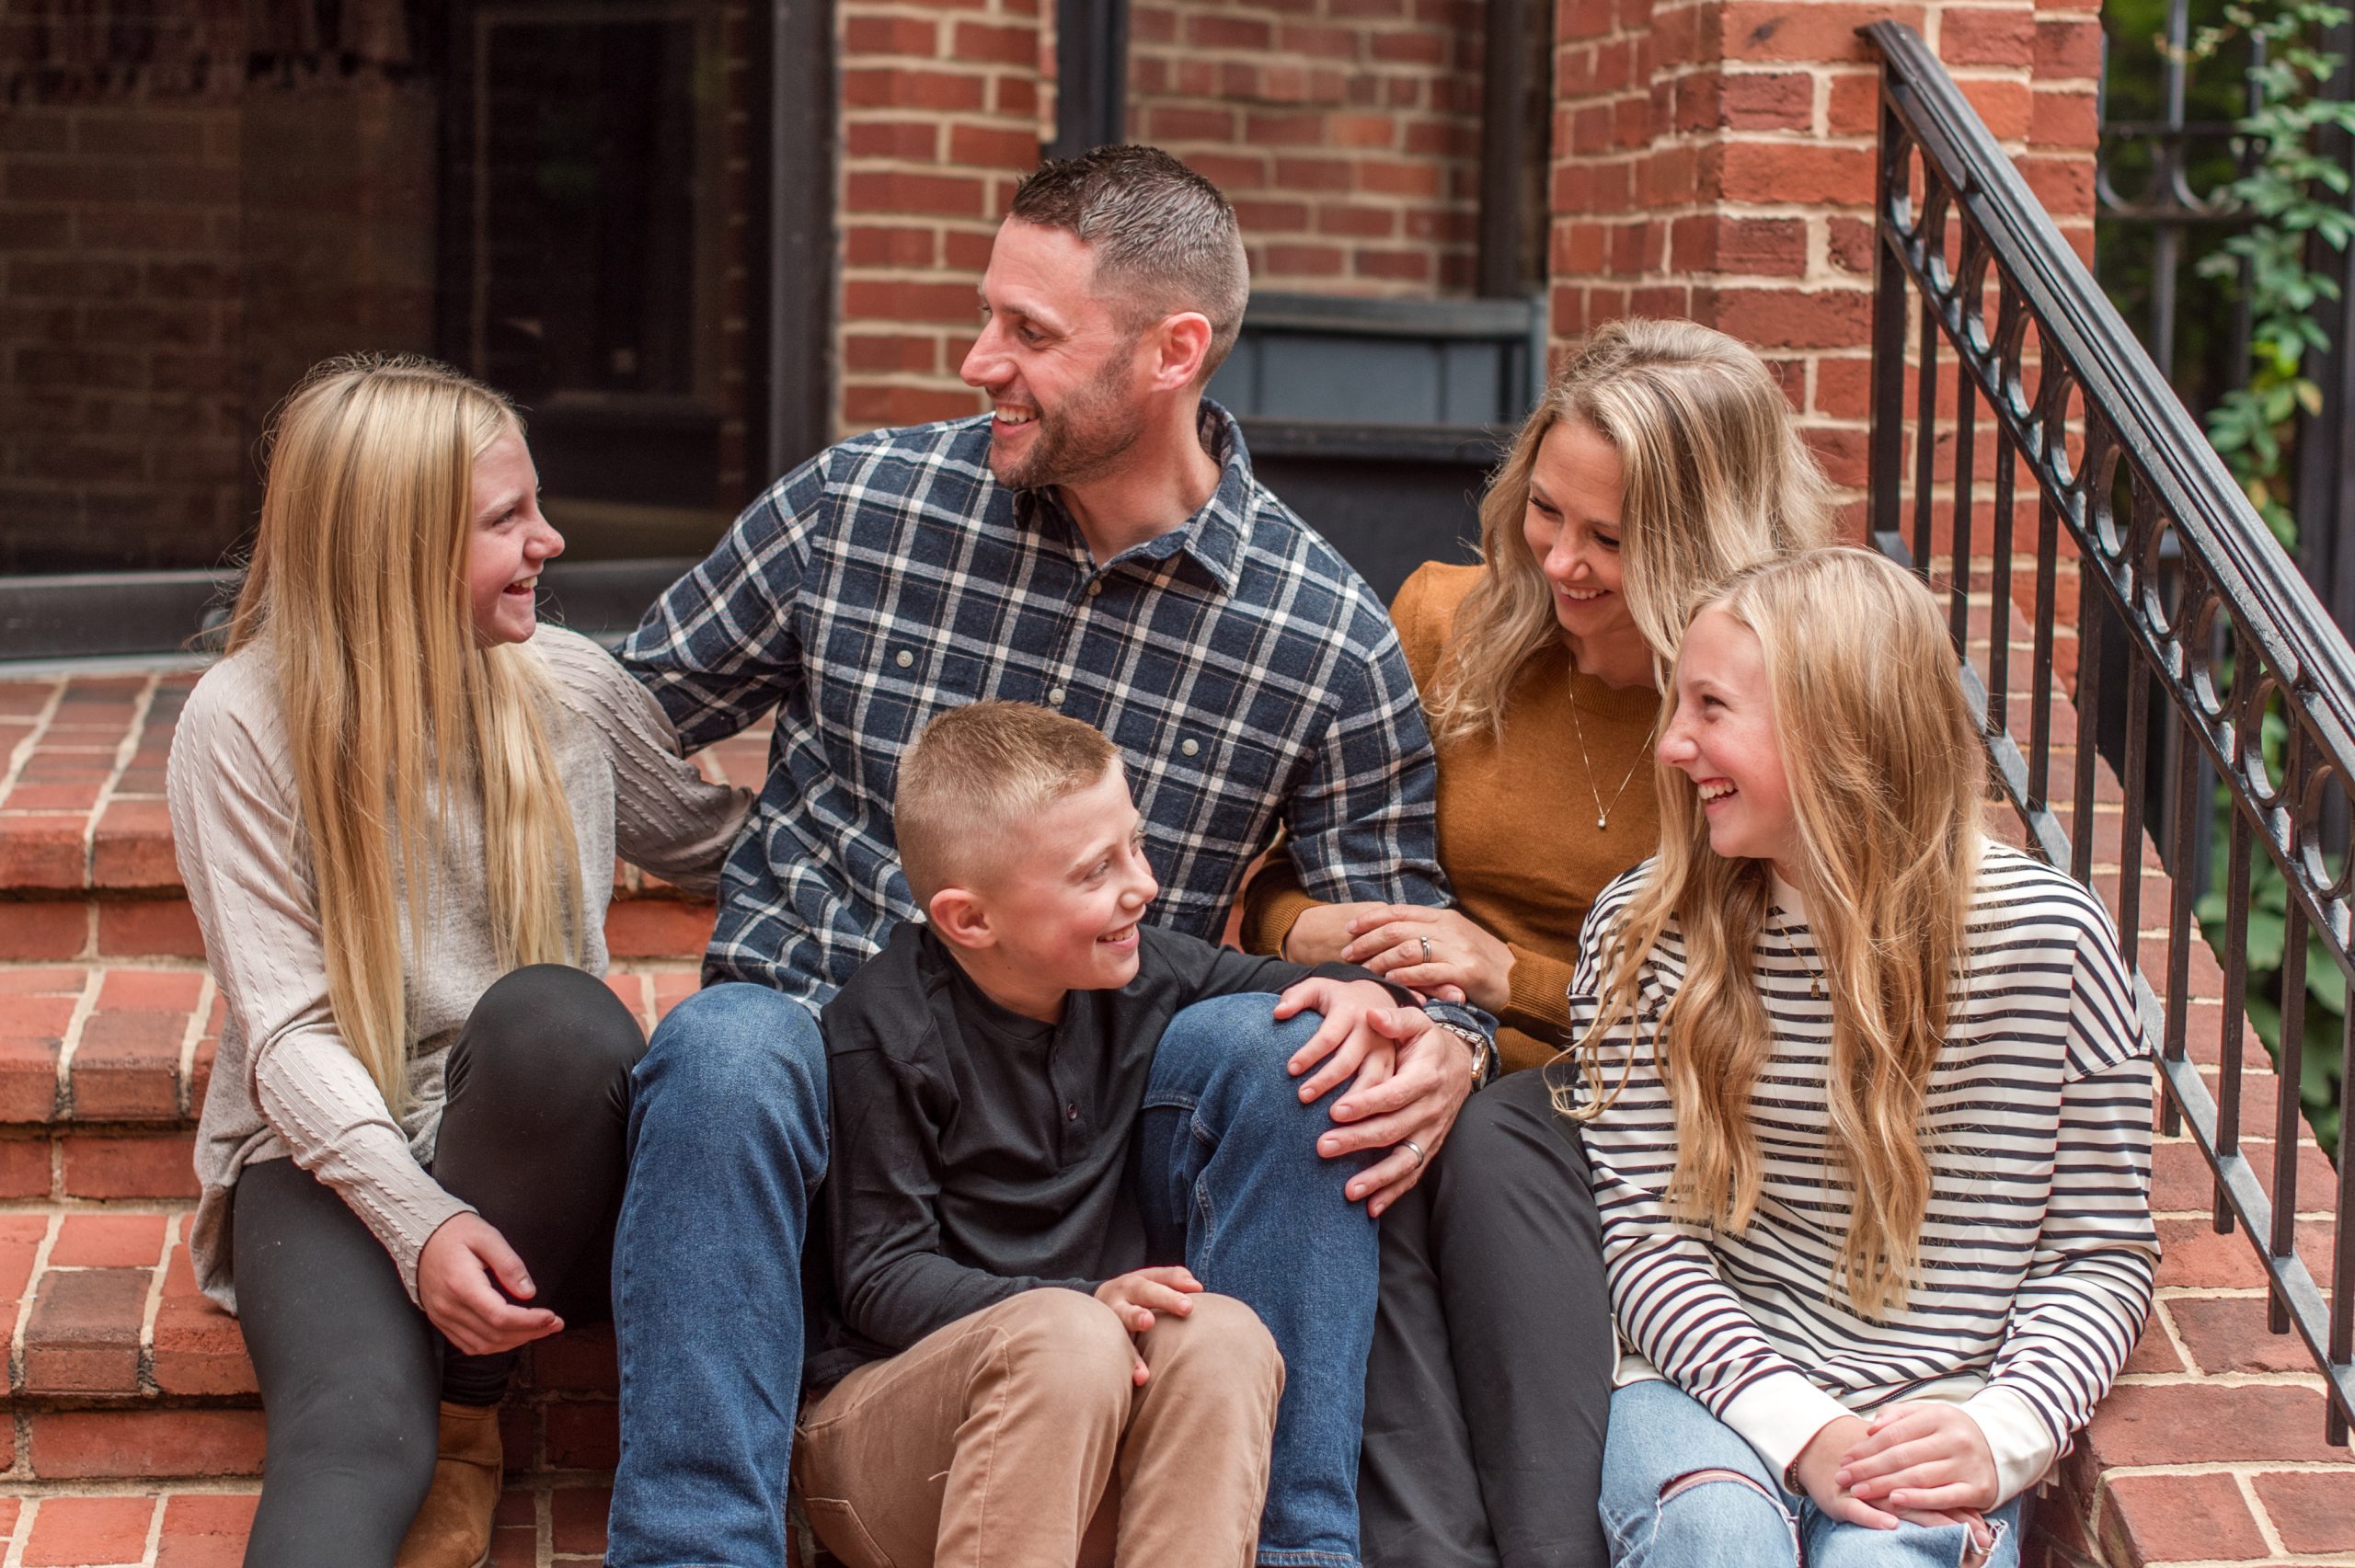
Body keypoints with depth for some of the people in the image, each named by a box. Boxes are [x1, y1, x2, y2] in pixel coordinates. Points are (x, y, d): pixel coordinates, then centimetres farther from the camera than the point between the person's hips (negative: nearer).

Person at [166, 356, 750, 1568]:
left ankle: (463, 1420, -15)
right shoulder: (245, 722, -6)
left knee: (549, 1015, -34)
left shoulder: (571, 690, 3)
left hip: (530, 1151, 4)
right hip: (334, 1154, -4)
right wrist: (417, 1224, -25)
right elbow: (285, 1031, -11)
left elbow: (717, 847, 22)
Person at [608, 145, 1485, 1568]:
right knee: (723, 1054, -35)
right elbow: (627, 716, 14)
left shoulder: (1327, 642, -1)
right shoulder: (857, 502, 2)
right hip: (804, 1032, 0)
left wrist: (1439, 1056, -18)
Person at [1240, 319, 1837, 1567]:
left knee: (1493, 1138, -36)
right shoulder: (1450, 622, 5)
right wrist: (1302, 926, -12)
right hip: (1437, 1076, 3)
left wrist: (1515, 975, -13)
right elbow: (1274, 866, 13)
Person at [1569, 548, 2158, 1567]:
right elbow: (1647, 1235, 0)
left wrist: (2001, 1435, -15)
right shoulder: (1642, 933, 2)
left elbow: (2104, 1253, 3)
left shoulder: (2045, 936, -2)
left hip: (1932, 1416, -1)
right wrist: (1800, 1427, -15)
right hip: (1715, 1388, 1)